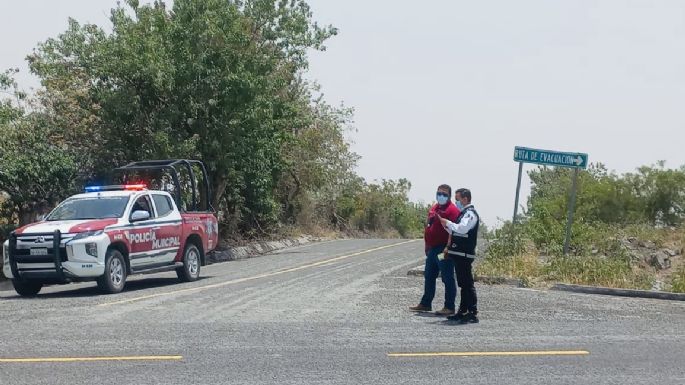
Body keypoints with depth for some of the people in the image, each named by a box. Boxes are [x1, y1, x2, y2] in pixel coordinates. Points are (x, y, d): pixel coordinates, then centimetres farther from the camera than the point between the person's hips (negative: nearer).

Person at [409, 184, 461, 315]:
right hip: (432, 249, 9)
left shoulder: (452, 210, -11)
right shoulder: (434, 209, 16)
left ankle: (449, 307, 0)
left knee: (448, 278, -4)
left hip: (444, 250, -9)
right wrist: (427, 245, 19)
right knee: (429, 277, 15)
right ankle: (425, 304, 25)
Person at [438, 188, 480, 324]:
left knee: (467, 284, -10)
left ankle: (473, 314, -11)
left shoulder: (470, 213, -12)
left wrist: (447, 223, -15)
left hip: (464, 255, -10)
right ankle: (462, 312, 19)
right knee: (463, 284, 13)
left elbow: (462, 228, -26)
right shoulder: (464, 213, 20)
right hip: (459, 254, 10)